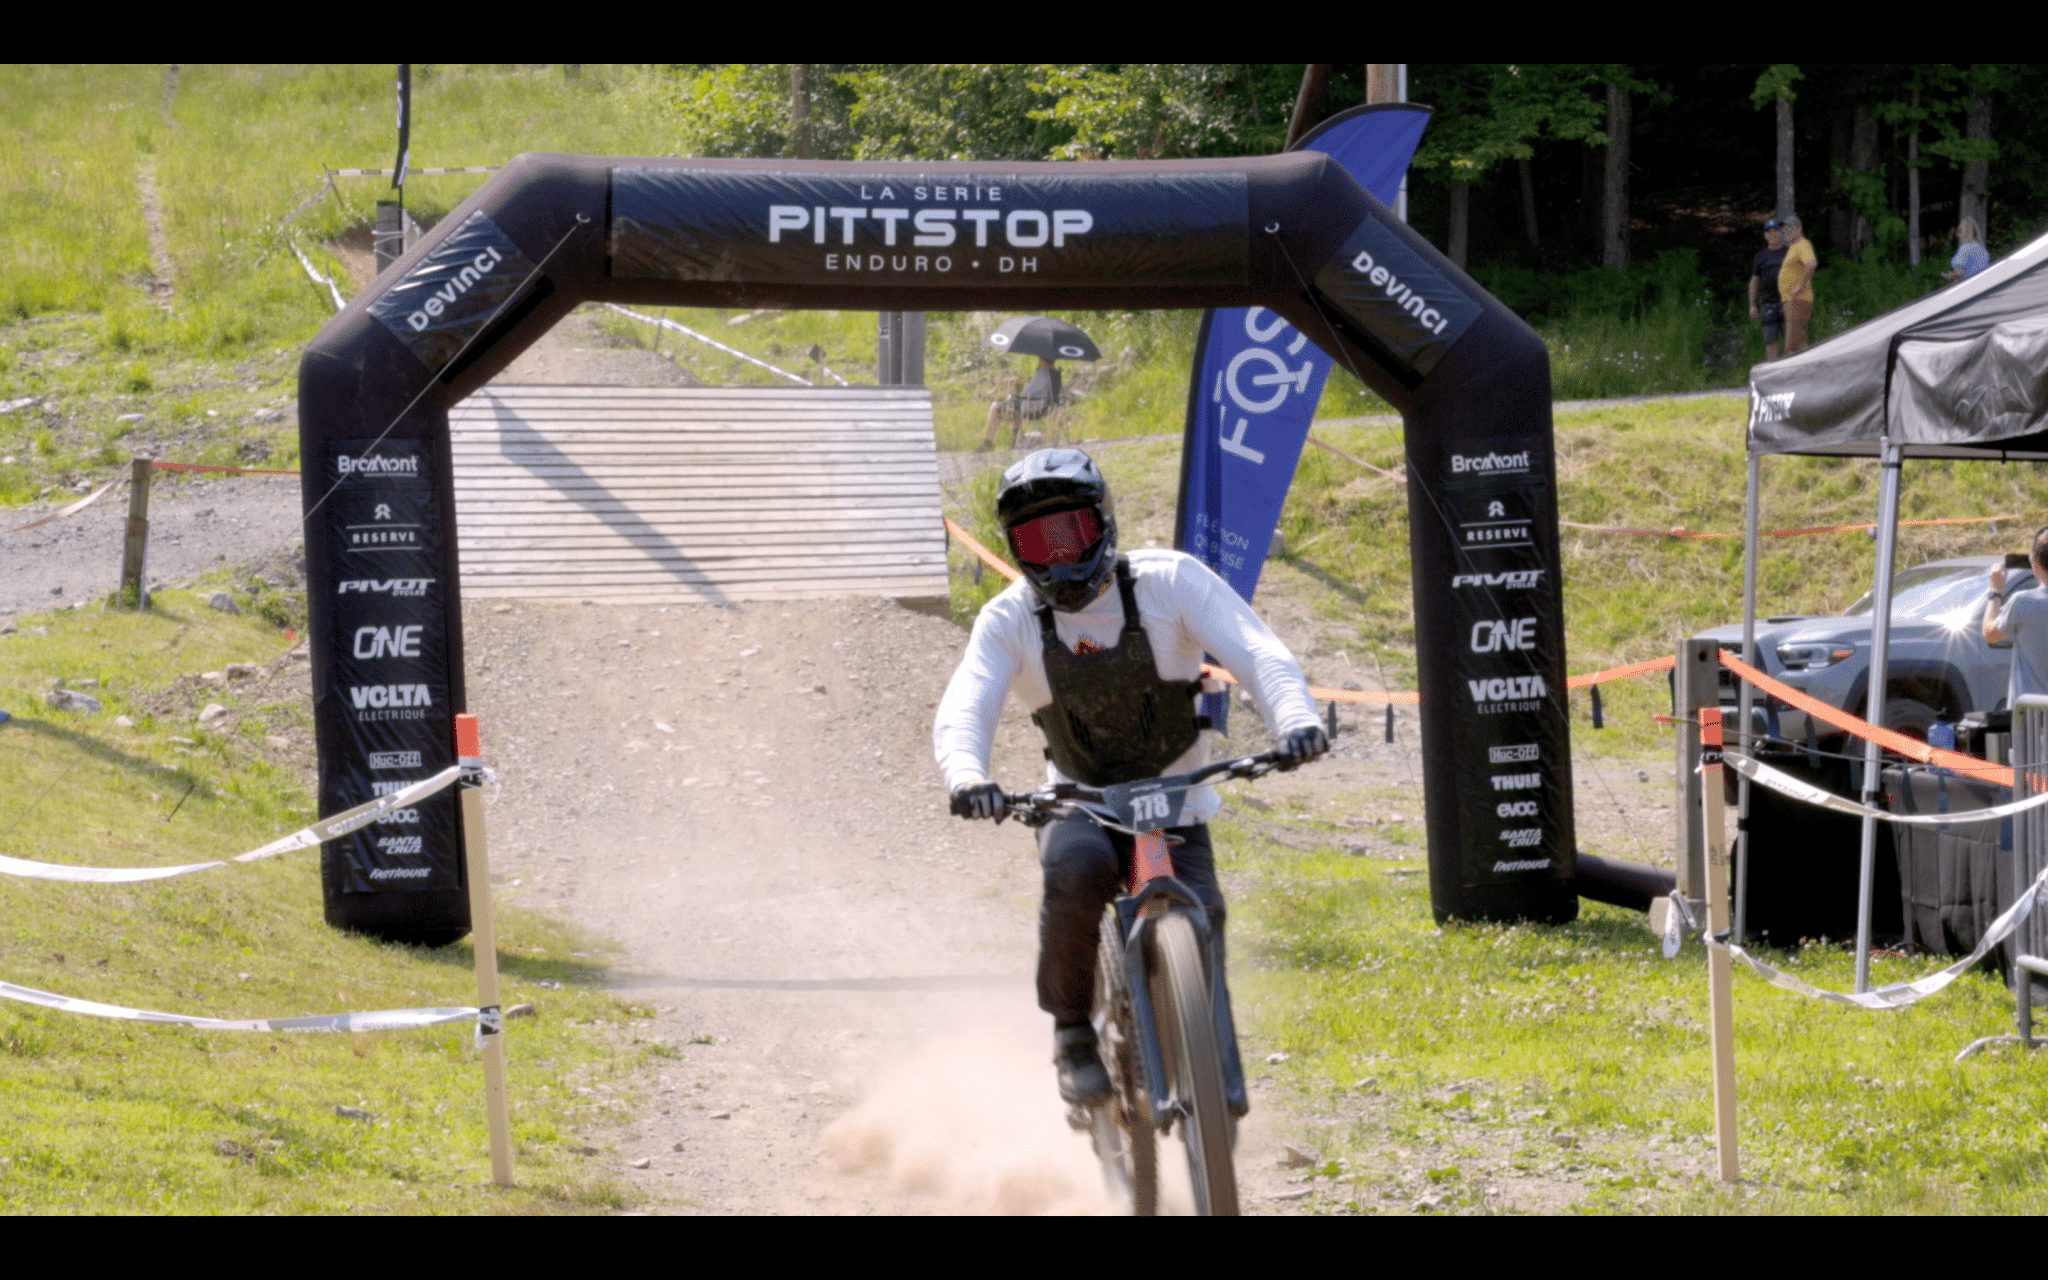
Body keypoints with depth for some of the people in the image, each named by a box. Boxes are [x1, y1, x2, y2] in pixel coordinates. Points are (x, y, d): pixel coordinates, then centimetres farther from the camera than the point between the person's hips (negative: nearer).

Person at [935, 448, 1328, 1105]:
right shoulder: (1010, 620, -6)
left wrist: (1294, 718, -42)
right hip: (1080, 805, 0)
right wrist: (967, 777, -43)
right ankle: (1072, 1029, -16)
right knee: (1077, 866, -34)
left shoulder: (1170, 581, -9)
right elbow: (962, 711, -20)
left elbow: (1258, 652, -20)